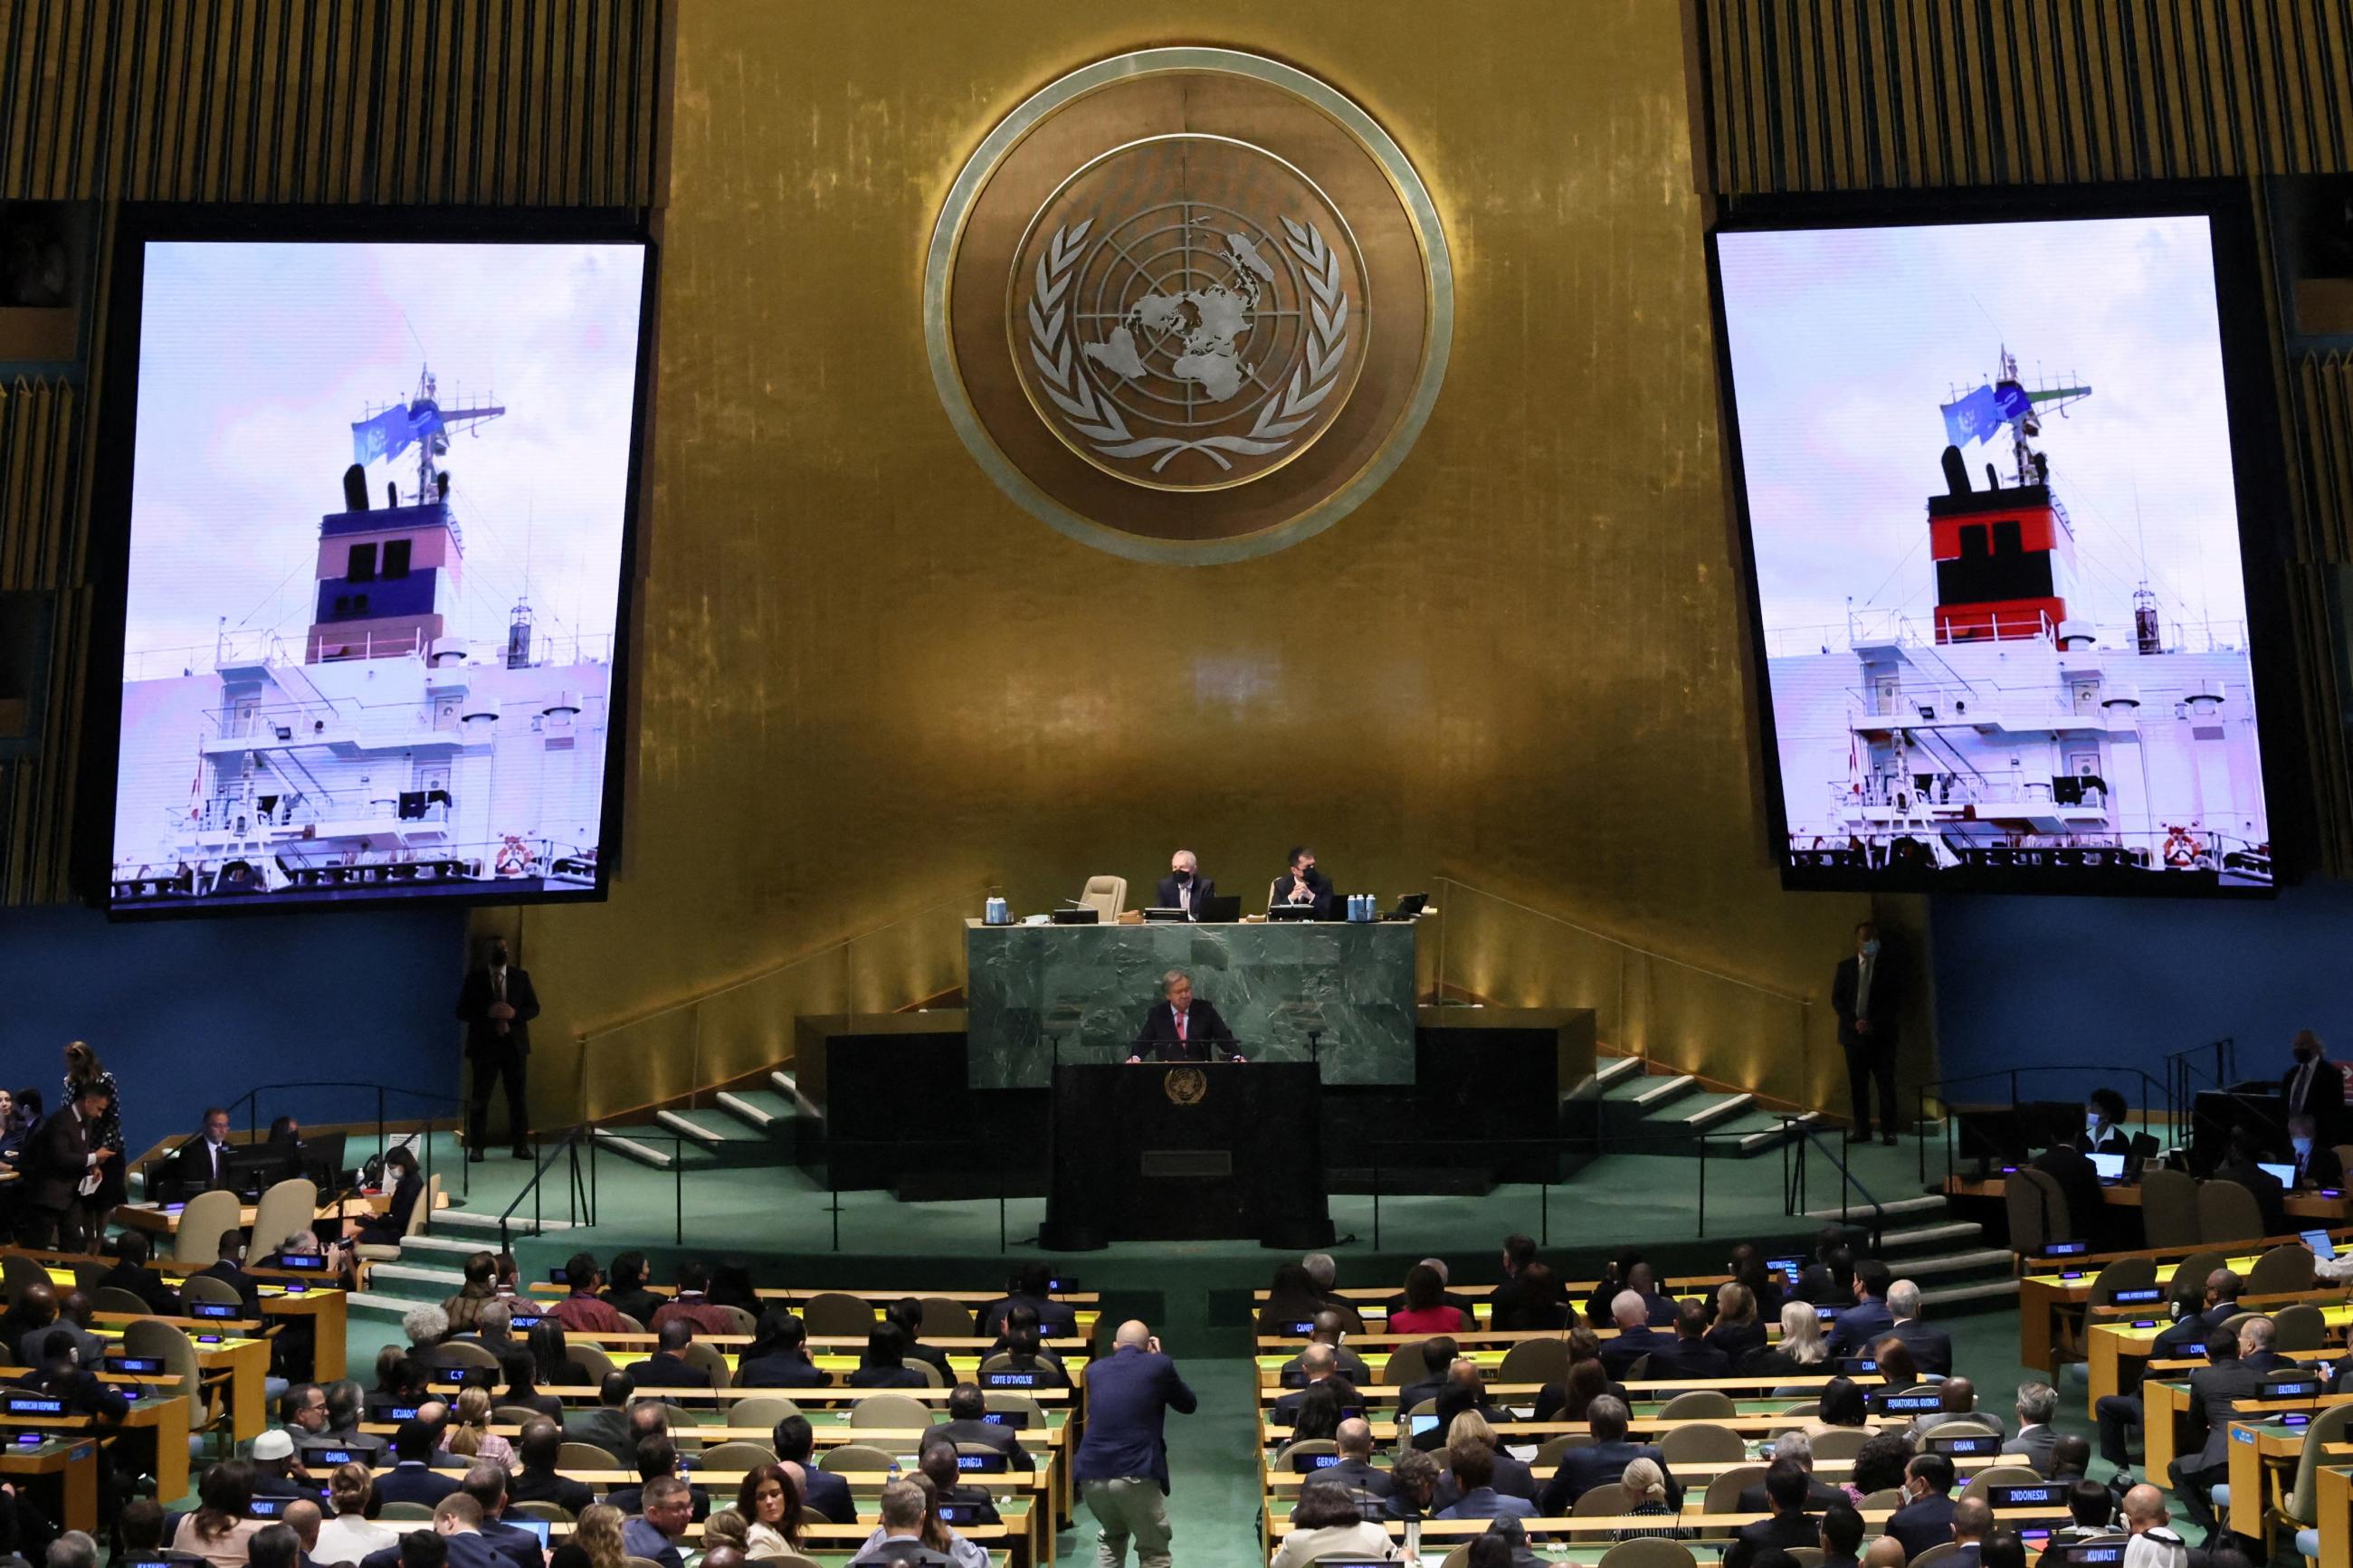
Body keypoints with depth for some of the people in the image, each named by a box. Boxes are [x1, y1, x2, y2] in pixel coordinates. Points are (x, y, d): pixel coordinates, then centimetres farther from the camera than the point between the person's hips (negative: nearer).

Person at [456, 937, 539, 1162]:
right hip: (484, 1044, -1)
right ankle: (475, 1146, 5)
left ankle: (520, 1144, 8)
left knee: (517, 1096, 3)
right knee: (480, 1096, -1)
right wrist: (488, 1012, -18)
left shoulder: (520, 977, 8)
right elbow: (462, 1012, -1)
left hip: (514, 1044, 2)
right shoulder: (475, 979, 3)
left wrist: (514, 1013, -13)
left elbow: (534, 1007, 7)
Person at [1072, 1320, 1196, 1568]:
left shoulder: (1095, 1370, 14)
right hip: (1136, 1475, -4)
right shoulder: (1158, 1365, 2)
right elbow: (1189, 1405, 17)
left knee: (1111, 1535, 30)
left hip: (1091, 1474, 4)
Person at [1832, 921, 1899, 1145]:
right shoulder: (1845, 966, 7)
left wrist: (1873, 1024, -11)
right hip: (1854, 1033, 2)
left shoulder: (1888, 966, 1)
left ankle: (1888, 1130, 4)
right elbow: (1837, 998, 5)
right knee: (1857, 1085, 4)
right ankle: (1862, 1129, 10)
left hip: (1882, 1034, -2)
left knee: (1886, 1084, -2)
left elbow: (1895, 999, -2)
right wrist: (1854, 1022, -8)